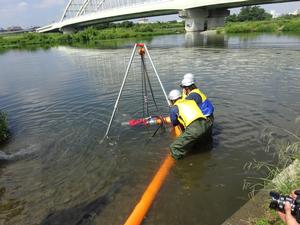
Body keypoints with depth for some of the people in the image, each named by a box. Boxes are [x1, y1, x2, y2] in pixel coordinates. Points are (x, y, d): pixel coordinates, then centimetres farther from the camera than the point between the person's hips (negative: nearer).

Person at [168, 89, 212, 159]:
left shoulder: (174, 108, 15)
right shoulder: (191, 101, 29)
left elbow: (174, 123, 25)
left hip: (193, 129, -7)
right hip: (205, 124, 7)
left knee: (174, 148, 2)